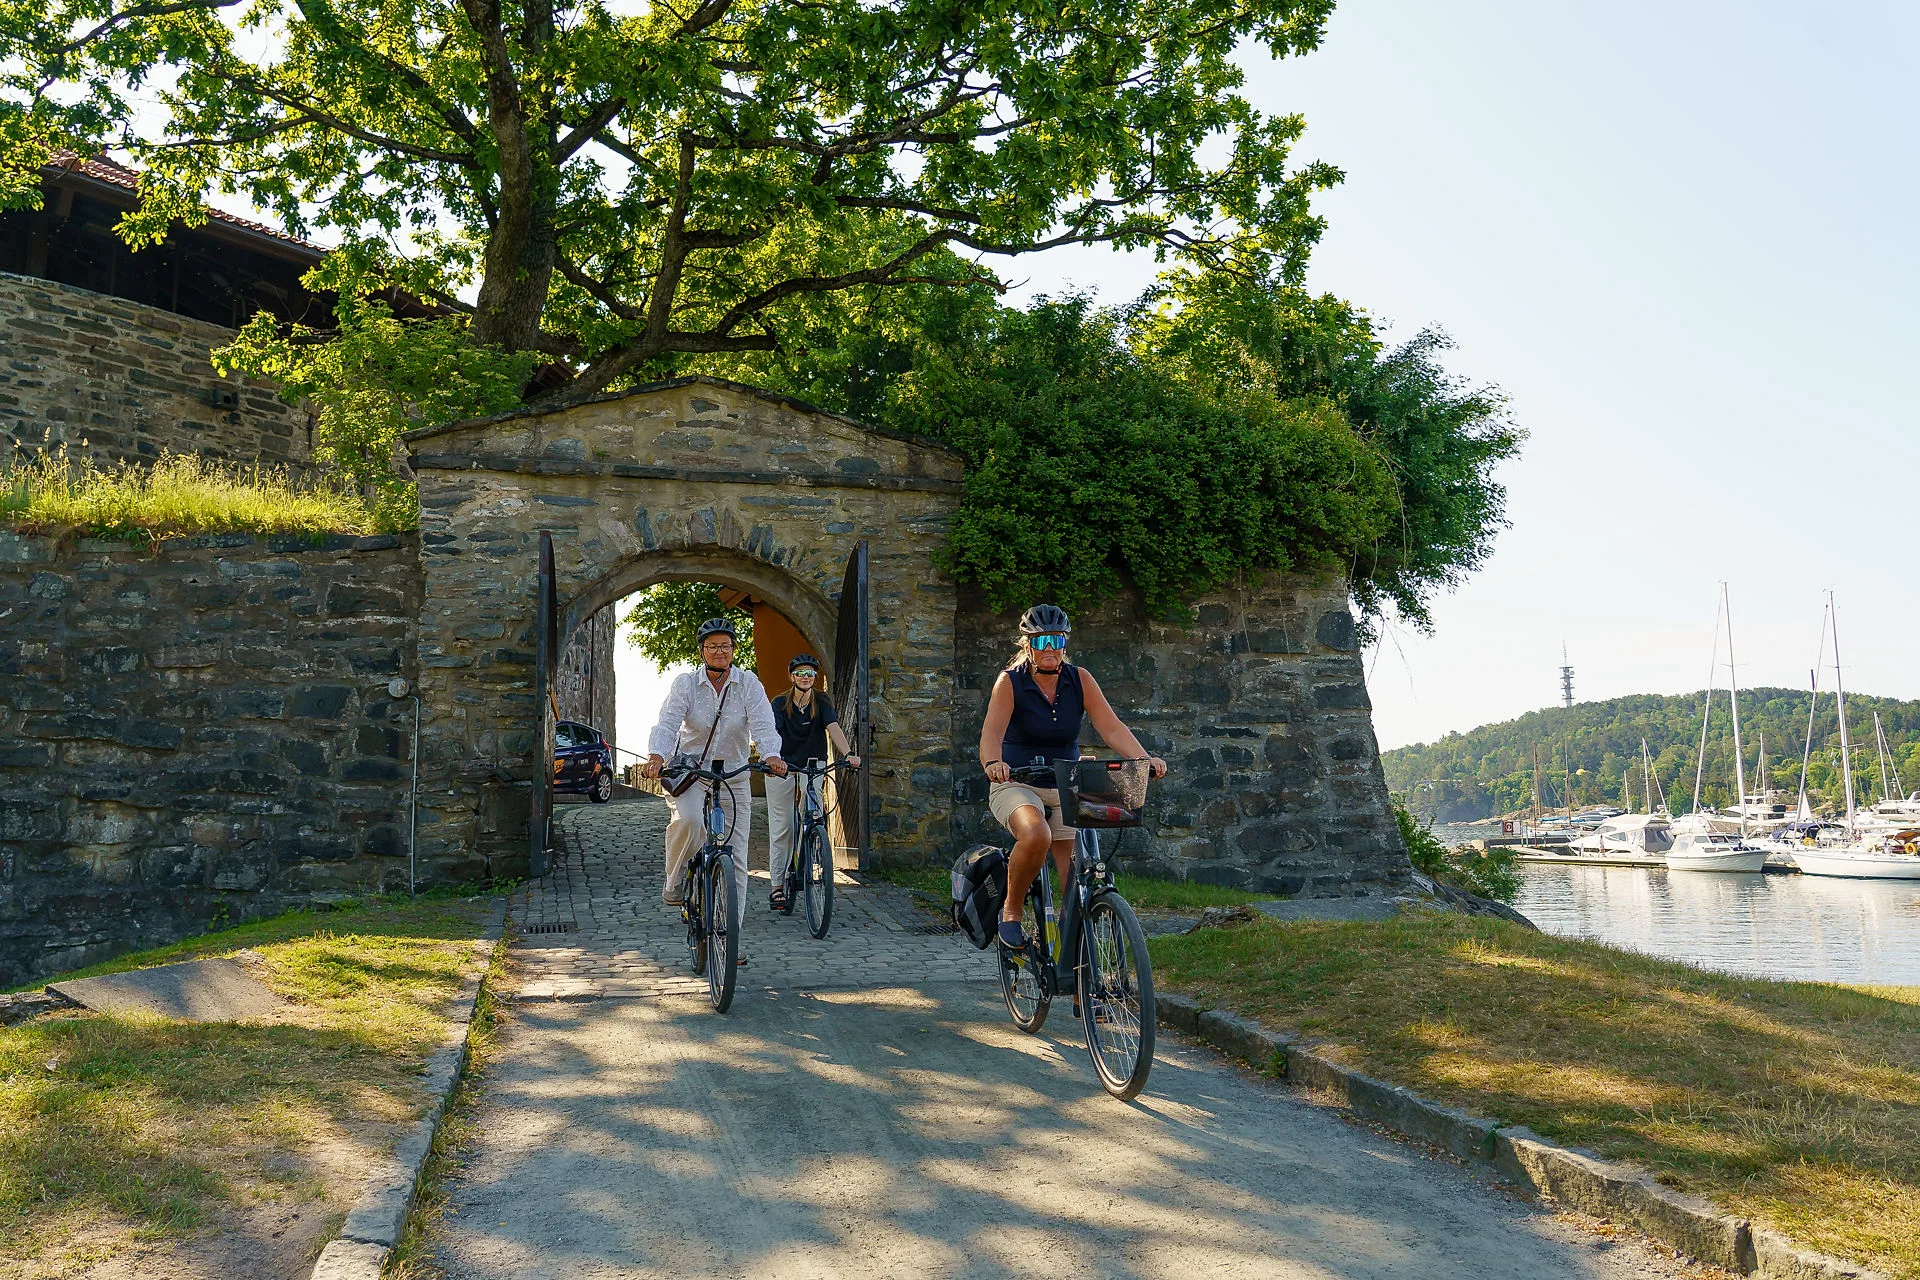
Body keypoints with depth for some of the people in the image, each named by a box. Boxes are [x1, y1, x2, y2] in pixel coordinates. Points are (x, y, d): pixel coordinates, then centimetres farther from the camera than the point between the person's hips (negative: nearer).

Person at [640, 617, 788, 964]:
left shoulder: (748, 683, -3)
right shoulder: (686, 683, -4)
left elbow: (763, 724, -16)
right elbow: (667, 722, -17)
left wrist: (771, 756, -36)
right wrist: (656, 756, -38)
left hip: (733, 776, 2)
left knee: (735, 861, 0)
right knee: (688, 819, -35)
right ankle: (675, 885, -10)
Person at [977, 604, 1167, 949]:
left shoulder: (1080, 680, 0)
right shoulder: (1010, 682, -9)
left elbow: (1111, 728, -10)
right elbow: (992, 731, -24)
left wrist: (1145, 759, -27)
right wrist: (993, 763, -45)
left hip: (1066, 787, 3)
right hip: (1016, 786, -3)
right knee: (1036, 835, -35)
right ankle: (1011, 911, -11)